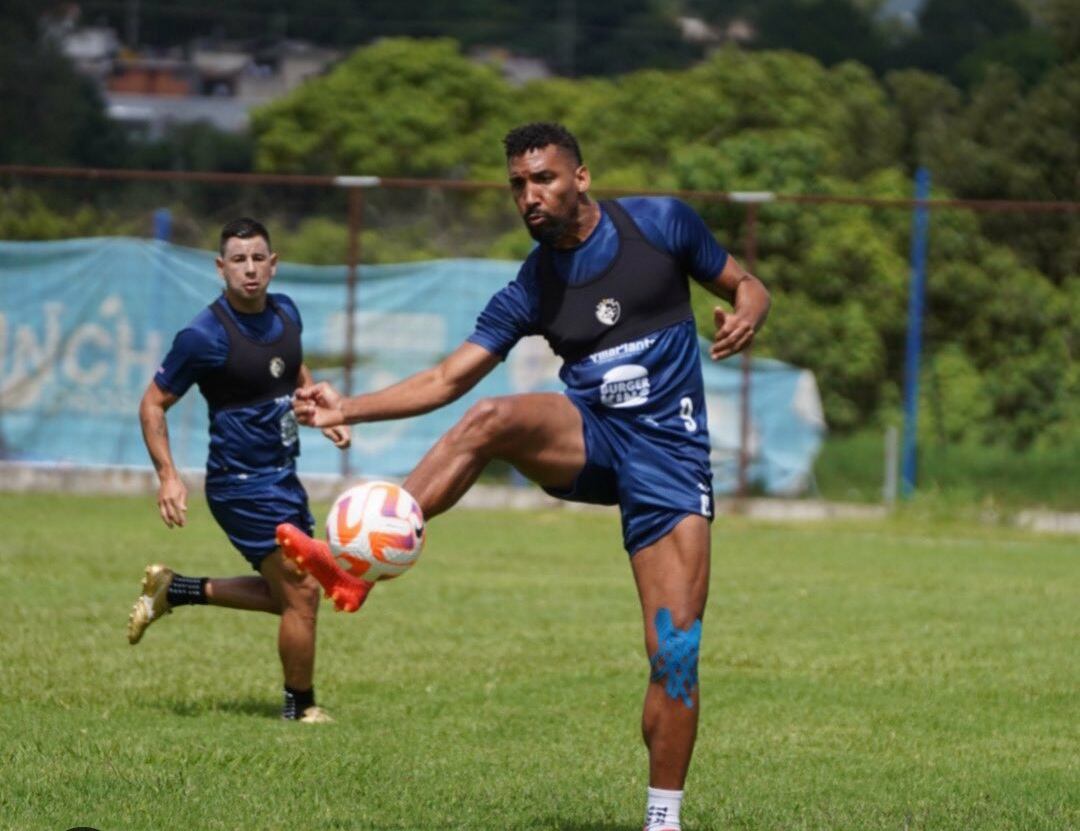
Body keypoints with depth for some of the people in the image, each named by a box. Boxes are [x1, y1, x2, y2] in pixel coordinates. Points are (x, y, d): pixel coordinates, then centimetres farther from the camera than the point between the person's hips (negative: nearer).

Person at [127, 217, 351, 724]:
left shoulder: (285, 313, 3)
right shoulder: (205, 336, -18)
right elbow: (153, 404, -10)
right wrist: (168, 477, -19)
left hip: (282, 477, 8)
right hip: (244, 485, -8)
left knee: (289, 592, 16)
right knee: (301, 593, -7)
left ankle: (172, 590, 28)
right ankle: (301, 709, 11)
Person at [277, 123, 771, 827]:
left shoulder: (660, 222, 0)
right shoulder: (533, 287, 5)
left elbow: (746, 286, 10)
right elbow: (448, 380, 3)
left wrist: (746, 314, -15)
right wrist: (347, 408, -9)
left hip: (670, 456, -2)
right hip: (589, 442, 2)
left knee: (676, 655, -10)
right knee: (493, 418, -31)